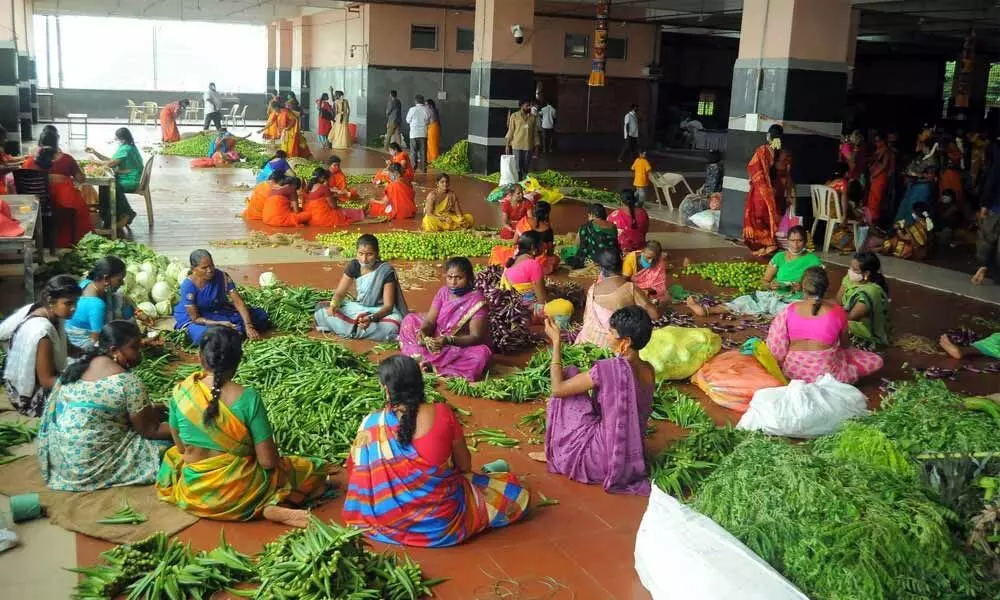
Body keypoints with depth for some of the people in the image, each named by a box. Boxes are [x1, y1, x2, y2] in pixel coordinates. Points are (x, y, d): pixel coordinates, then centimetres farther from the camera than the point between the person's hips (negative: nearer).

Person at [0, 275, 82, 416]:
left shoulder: (53, 316, -7)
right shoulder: (42, 331, -31)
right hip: (31, 396, -8)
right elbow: (47, 381, -25)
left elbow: (66, 347, 9)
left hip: (33, 380, 8)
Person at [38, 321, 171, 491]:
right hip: (91, 464, -8)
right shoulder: (128, 382, -19)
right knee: (164, 444, 0)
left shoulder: (77, 366, 5)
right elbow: (149, 430, -11)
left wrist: (152, 410, 15)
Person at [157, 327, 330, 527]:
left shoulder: (180, 392, -8)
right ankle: (271, 506, -11)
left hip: (193, 493, 3)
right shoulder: (248, 398, -19)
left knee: (171, 457, 37)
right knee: (316, 473, 15)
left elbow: (181, 448, 5)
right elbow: (268, 461, -16)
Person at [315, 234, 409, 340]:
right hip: (358, 308, 4)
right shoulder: (353, 266, -6)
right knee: (321, 309, -15)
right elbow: (340, 293, -2)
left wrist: (372, 318, -41)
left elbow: (388, 305, -21)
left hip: (380, 312, -4)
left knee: (392, 326, -40)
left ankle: (349, 329, -20)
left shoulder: (386, 271, -19)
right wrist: (333, 305, -27)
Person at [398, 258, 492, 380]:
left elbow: (476, 337, -24)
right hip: (437, 342, 5)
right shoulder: (443, 292, -3)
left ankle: (430, 363, -25)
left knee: (480, 354, -38)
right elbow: (430, 321, -6)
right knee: (410, 320, -2)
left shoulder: (477, 300, -19)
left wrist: (448, 340, -38)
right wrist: (422, 331, -31)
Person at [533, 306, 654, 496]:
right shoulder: (649, 370, -2)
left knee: (563, 396, 4)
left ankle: (555, 453, 19)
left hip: (605, 459, -7)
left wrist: (556, 342, -8)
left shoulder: (608, 369, -25)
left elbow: (557, 388, -14)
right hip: (632, 458, 8)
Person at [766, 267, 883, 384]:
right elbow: (845, 344, 11)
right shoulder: (836, 311, -7)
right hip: (824, 372, -4)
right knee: (875, 360, 12)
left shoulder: (789, 310, -4)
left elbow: (775, 345, 0)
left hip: (792, 370, 4)